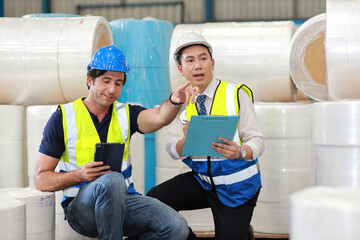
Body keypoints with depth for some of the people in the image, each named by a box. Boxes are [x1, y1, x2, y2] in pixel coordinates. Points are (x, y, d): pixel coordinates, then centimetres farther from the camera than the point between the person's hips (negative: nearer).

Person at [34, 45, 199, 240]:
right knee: (112, 180, -36)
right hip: (80, 206, -3)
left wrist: (175, 101, -39)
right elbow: (41, 179, -3)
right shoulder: (63, 118, -1)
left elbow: (159, 117, -16)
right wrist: (81, 174, -21)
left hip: (122, 201, 4)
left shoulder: (125, 113, 8)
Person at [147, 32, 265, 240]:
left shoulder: (236, 95, -10)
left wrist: (240, 151, -38)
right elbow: (173, 150, -10)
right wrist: (186, 139, -35)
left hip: (236, 186, -3)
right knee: (154, 199, -16)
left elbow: (257, 141, -14)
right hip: (201, 181, 3)